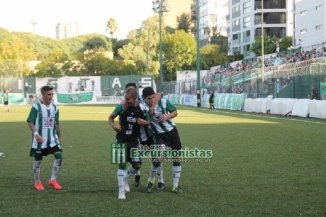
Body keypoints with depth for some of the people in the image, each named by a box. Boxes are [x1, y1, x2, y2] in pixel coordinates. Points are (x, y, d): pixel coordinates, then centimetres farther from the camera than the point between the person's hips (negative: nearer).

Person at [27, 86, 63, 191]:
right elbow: (30, 122, -11)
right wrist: (35, 133, -24)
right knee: (38, 160, 4)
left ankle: (53, 180, 1)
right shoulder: (36, 107, -9)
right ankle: (37, 182, 20)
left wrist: (59, 136, 18)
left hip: (52, 138, 4)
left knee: (59, 156, -10)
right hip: (39, 139, -4)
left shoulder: (54, 108, 7)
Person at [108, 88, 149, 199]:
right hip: (122, 139, -2)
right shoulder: (122, 107, -12)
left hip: (134, 140, 2)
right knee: (122, 164, -11)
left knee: (137, 165, 1)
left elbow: (149, 122, 5)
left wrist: (144, 122, -18)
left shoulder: (141, 108, -9)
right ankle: (121, 191, -2)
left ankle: (124, 179, 31)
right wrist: (113, 125, -18)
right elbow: (111, 117, 2)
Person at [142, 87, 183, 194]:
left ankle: (175, 185, 14)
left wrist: (168, 116, -19)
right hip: (160, 135, -2)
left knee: (176, 158, 3)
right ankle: (151, 180, 10)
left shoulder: (164, 102, -13)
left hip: (172, 132, 2)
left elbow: (175, 112, -1)